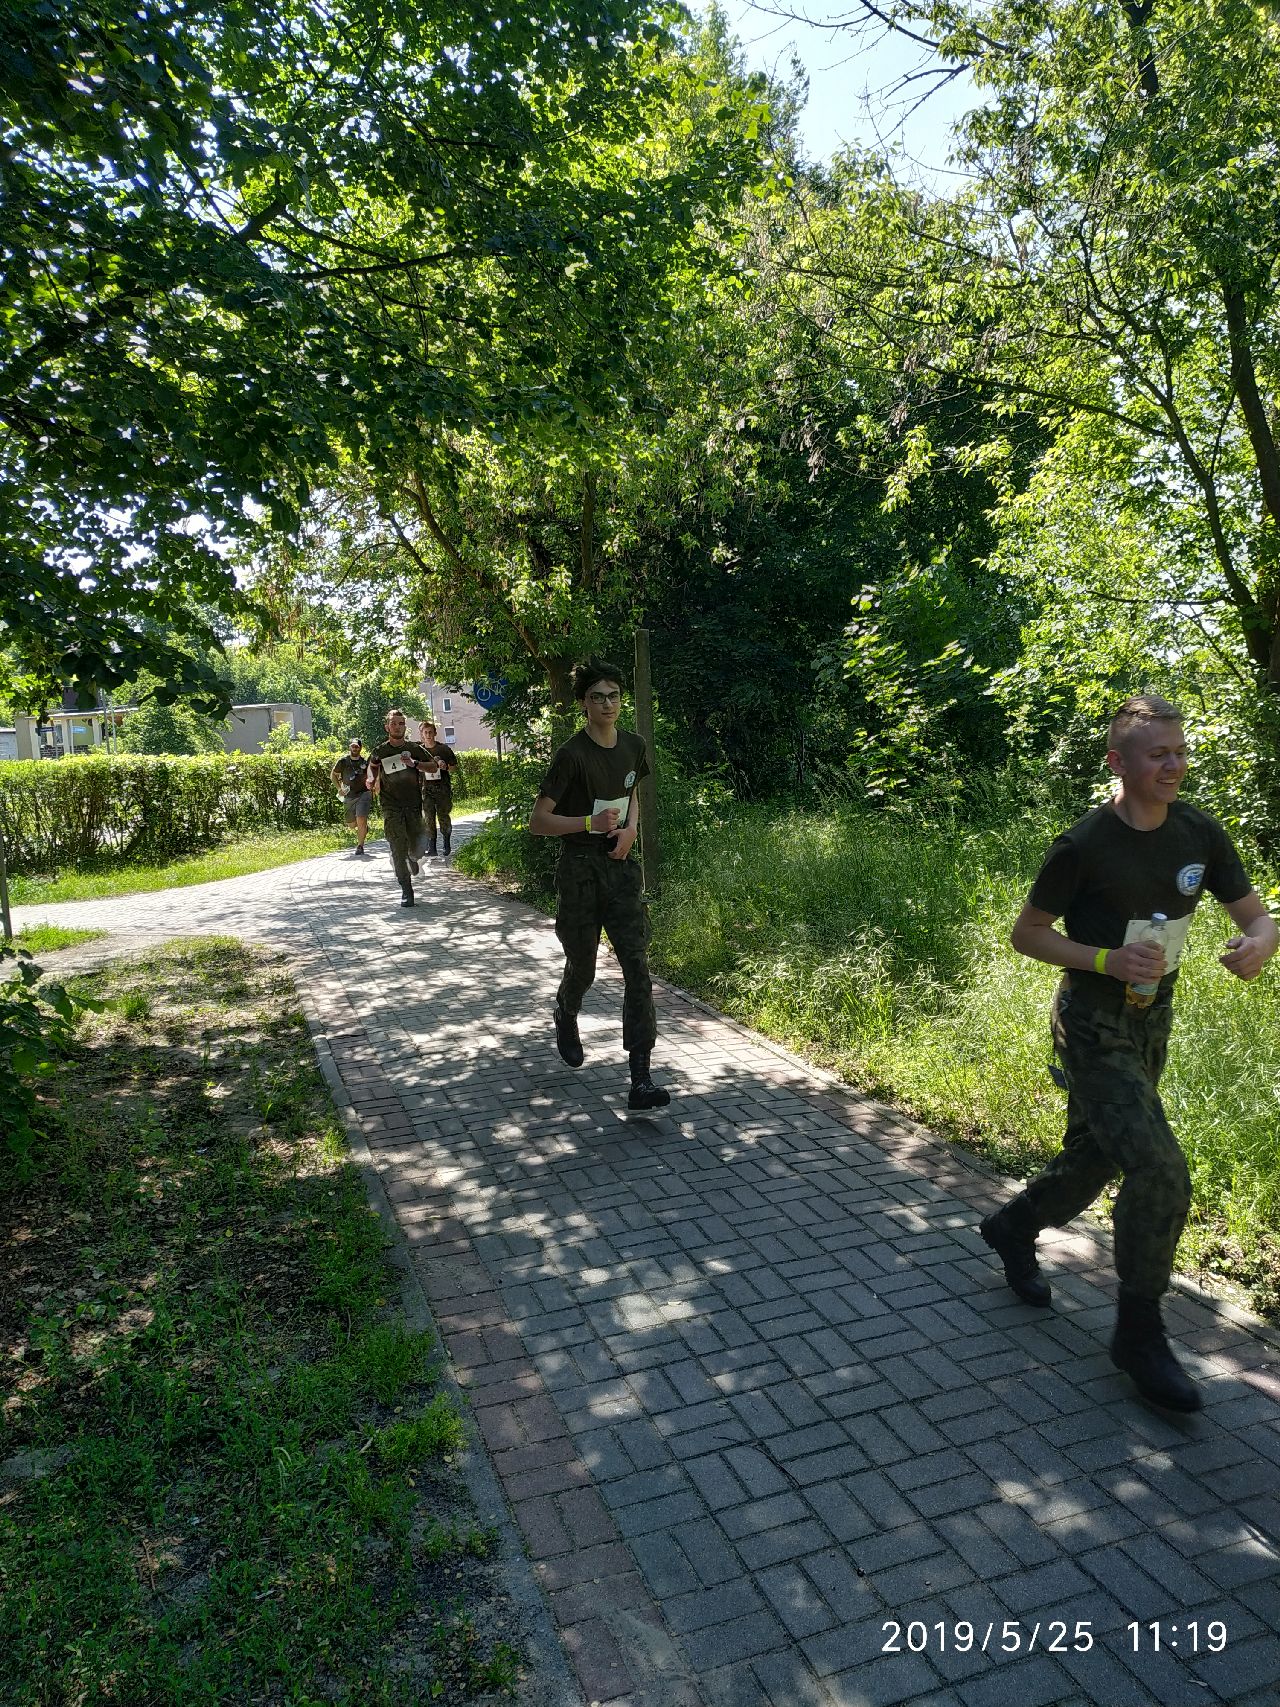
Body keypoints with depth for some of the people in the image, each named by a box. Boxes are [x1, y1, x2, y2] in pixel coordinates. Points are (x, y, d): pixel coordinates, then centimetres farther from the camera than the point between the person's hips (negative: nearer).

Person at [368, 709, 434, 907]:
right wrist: (372, 779, 3)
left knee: (416, 847, 2)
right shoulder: (379, 751, 2)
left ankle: (412, 858, 42)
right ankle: (406, 891, -2)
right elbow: (372, 765, 21)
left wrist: (415, 764, -8)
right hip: (391, 807, -1)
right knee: (398, 849, -9)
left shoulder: (415, 749, 3)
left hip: (413, 805, 1)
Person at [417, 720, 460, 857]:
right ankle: (431, 847, -5)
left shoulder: (444, 749, 4)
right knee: (428, 818, -7)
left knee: (444, 817, 1)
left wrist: (446, 767, -11)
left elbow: (454, 767, 8)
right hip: (426, 788, 1)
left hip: (443, 787, -1)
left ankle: (446, 844, 20)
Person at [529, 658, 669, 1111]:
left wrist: (630, 828, 3)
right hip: (580, 869, -4)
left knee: (637, 967, -6)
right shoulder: (572, 754, -13)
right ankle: (564, 1016, 48)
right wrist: (591, 822, -24)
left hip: (620, 865, 4)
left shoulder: (633, 746, 4)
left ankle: (640, 1080, -6)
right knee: (582, 967, 10)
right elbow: (537, 821, -12)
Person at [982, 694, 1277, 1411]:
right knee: (1161, 1175, -14)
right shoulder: (1084, 846, -19)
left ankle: (1012, 1228, 47)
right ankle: (1140, 1335, 6)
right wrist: (1107, 959, -24)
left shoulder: (1200, 834, -3)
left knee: (1098, 1159, 19)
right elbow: (1027, 933, -10)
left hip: (1152, 1022, 7)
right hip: (1093, 1027, -6)